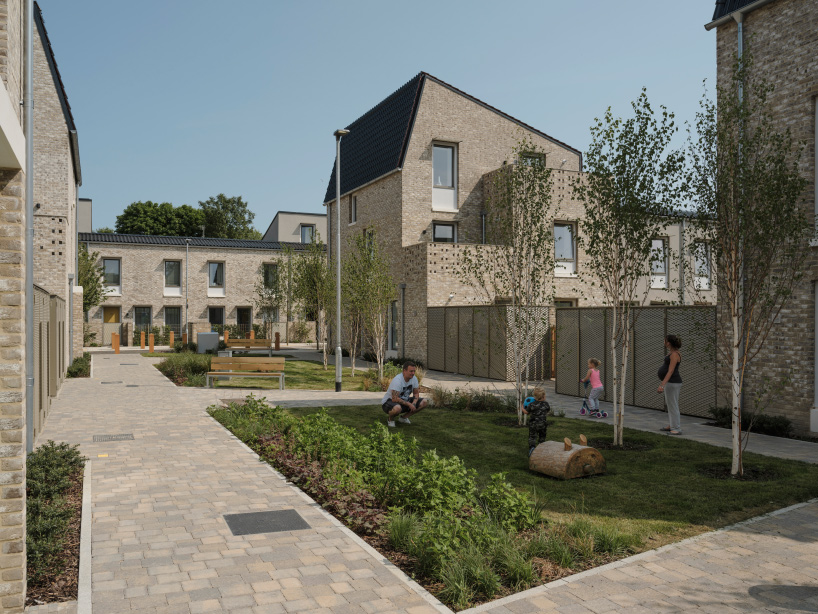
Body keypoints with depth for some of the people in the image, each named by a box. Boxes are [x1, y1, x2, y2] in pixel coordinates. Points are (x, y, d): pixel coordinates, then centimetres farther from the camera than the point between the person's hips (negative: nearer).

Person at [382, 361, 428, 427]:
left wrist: (414, 403, -16)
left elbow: (416, 393, 5)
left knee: (423, 402, -7)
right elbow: (394, 399, -32)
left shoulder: (414, 379, -6)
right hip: (389, 401, -8)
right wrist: (408, 404, -26)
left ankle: (403, 417, 8)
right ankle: (390, 418, -5)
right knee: (397, 408, -43)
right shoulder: (397, 380, -30)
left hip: (404, 400, 8)